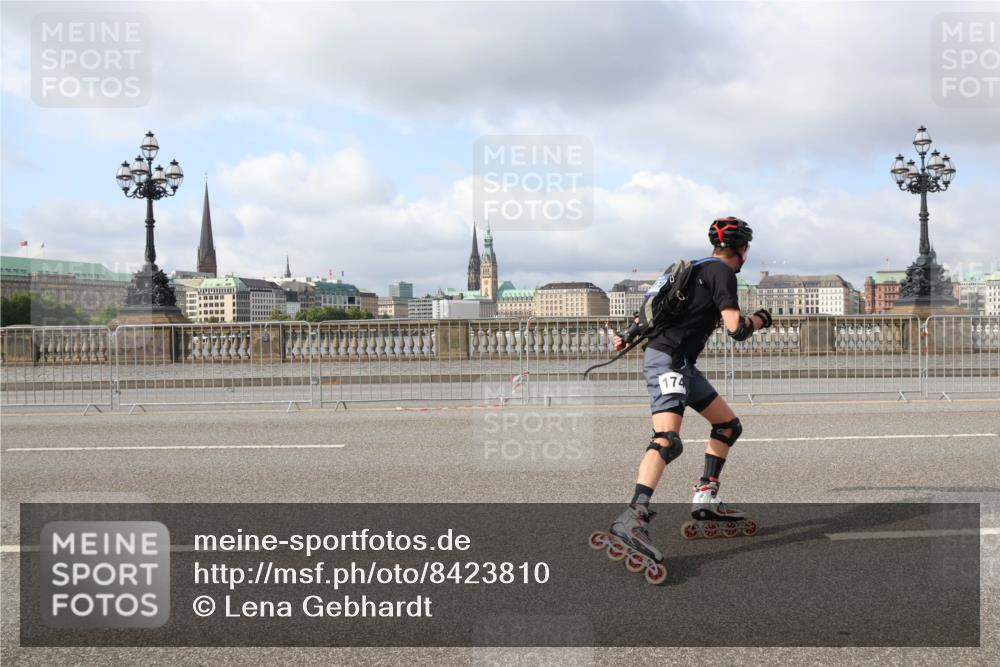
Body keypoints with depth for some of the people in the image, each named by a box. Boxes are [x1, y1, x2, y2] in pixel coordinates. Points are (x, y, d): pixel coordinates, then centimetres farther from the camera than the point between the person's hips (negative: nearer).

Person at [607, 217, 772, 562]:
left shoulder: (698, 268, 20)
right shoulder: (721, 271, -9)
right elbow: (736, 329, -17)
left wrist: (629, 335, 36)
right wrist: (760, 319, 4)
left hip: (682, 364, 10)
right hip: (667, 358, -10)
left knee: (728, 425, 16)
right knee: (667, 440, -27)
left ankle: (705, 498, 18)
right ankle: (633, 517, -38)